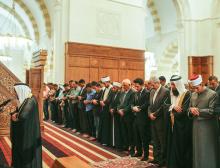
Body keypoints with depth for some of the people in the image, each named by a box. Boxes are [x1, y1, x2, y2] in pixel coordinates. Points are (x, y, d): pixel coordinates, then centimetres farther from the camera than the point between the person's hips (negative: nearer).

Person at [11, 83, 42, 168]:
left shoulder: (31, 100, -22)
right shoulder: (24, 100, 7)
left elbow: (23, 116, -31)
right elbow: (19, 112, 12)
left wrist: (16, 116, -8)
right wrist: (15, 114, -12)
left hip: (29, 133, -9)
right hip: (24, 133, 9)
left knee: (28, 152, 4)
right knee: (22, 150, 19)